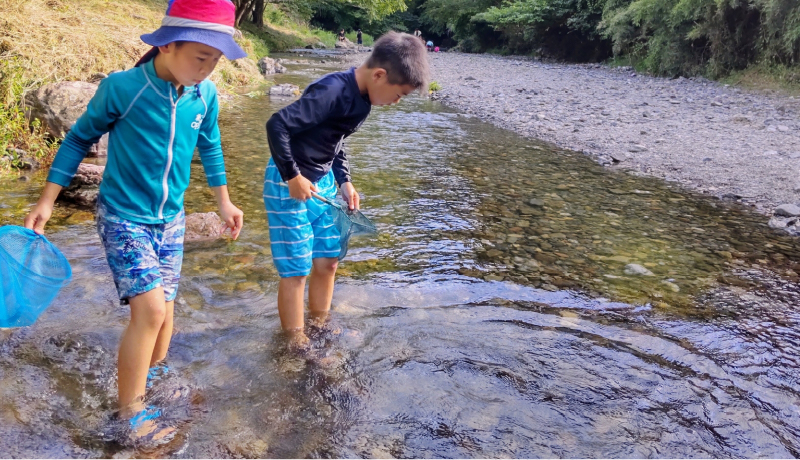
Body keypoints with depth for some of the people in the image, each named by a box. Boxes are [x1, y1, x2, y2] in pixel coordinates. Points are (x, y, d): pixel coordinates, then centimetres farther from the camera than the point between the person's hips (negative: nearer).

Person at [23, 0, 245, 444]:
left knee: (164, 307, 12)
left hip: (170, 219, 5)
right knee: (149, 307, -15)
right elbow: (79, 138, -5)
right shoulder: (121, 87, -19)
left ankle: (155, 382, 35)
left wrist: (224, 202, 17)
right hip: (123, 217, -5)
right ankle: (129, 412, 1)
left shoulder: (205, 94, -7)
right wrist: (46, 200, -5)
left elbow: (209, 148, 10)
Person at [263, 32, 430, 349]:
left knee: (327, 261, 14)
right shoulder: (332, 92, -25)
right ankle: (296, 343, 16)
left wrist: (344, 182, 8)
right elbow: (277, 125, -29)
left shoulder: (362, 97, 3)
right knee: (296, 270, 0)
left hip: (322, 182, 9)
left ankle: (319, 327, 33)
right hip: (291, 184, -9)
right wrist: (293, 177, -23)